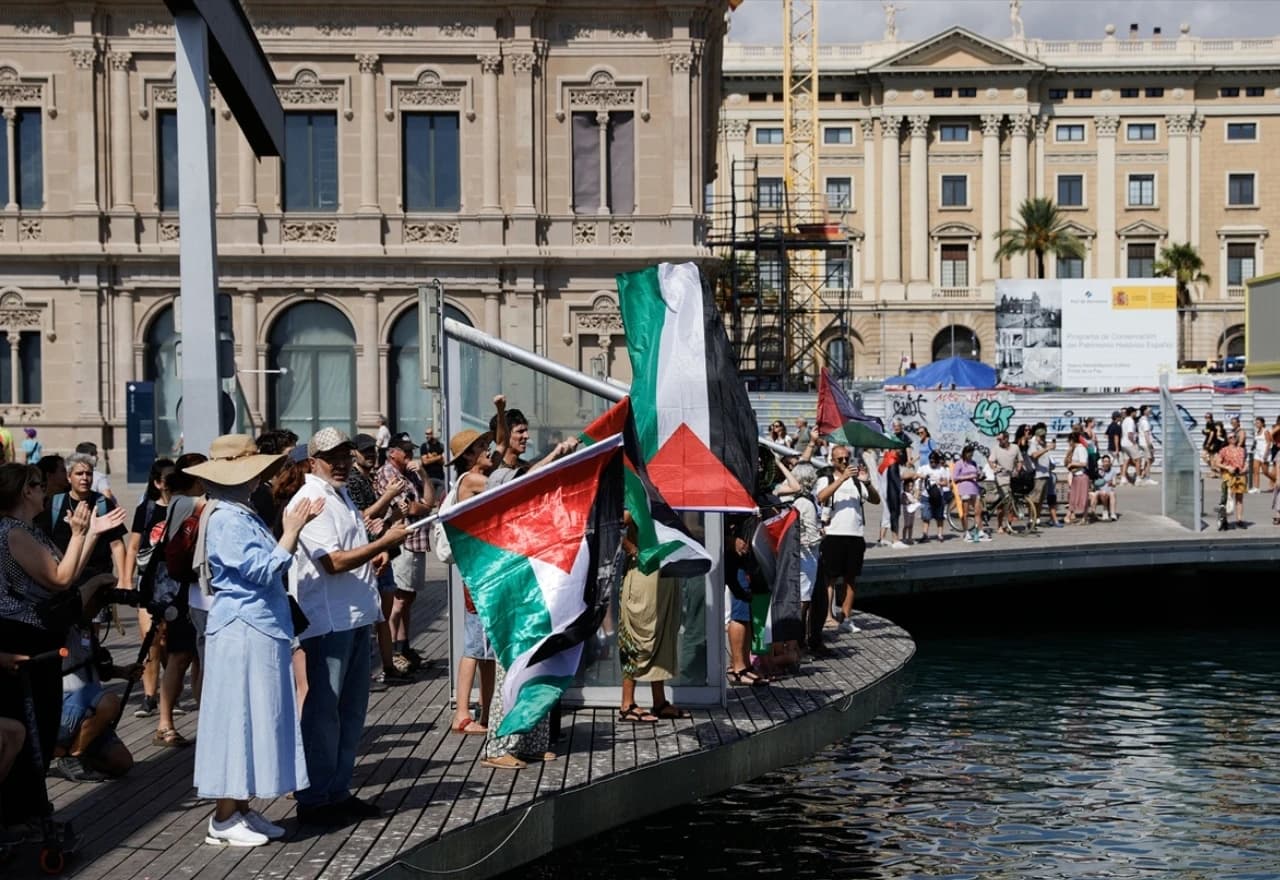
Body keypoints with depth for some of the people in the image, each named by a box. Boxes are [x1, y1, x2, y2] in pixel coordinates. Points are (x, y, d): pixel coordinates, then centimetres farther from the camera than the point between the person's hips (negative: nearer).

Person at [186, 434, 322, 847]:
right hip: (242, 634, -10)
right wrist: (291, 532, -14)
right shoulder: (225, 520, -16)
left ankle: (241, 809, 20)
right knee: (238, 718, -4)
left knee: (255, 717, 12)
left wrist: (296, 526, 15)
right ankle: (225, 819, 4)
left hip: (259, 632, 10)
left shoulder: (244, 515, 16)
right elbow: (262, 571, -19)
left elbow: (268, 566, 21)